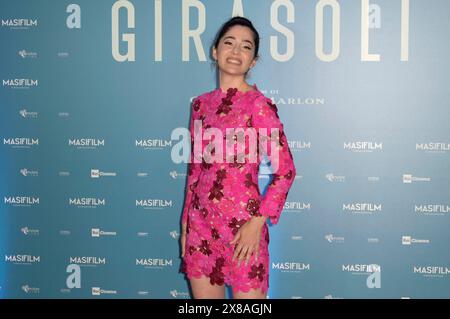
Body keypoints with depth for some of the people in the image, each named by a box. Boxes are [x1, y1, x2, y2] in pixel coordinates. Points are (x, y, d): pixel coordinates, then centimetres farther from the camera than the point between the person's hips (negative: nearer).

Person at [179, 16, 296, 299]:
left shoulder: (258, 103, -8)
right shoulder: (202, 104, 8)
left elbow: (285, 170, -11)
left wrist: (257, 223, -15)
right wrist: (186, 223, 13)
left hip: (242, 223, -5)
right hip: (201, 220, 5)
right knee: (204, 293, 13)